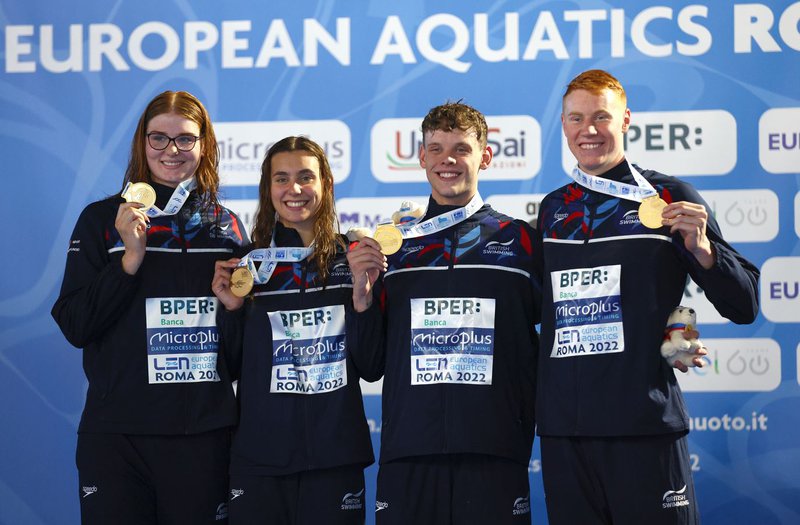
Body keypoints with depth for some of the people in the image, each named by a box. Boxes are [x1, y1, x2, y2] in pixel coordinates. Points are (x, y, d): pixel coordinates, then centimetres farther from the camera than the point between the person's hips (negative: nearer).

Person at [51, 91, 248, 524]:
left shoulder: (227, 226, 11)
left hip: (204, 434, 2)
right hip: (116, 434, -2)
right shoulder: (102, 219, 3)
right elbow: (74, 326, -5)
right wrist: (132, 257, -13)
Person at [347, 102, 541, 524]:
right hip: (407, 454, 2)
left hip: (494, 455, -1)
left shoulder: (518, 239, 7)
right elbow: (372, 363, 12)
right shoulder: (394, 243, 13)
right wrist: (363, 292, -3)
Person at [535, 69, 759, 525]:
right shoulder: (553, 209, 15)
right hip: (563, 428, 4)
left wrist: (701, 248, -16)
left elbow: (744, 307, 0)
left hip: (644, 424, -4)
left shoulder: (669, 198, 1)